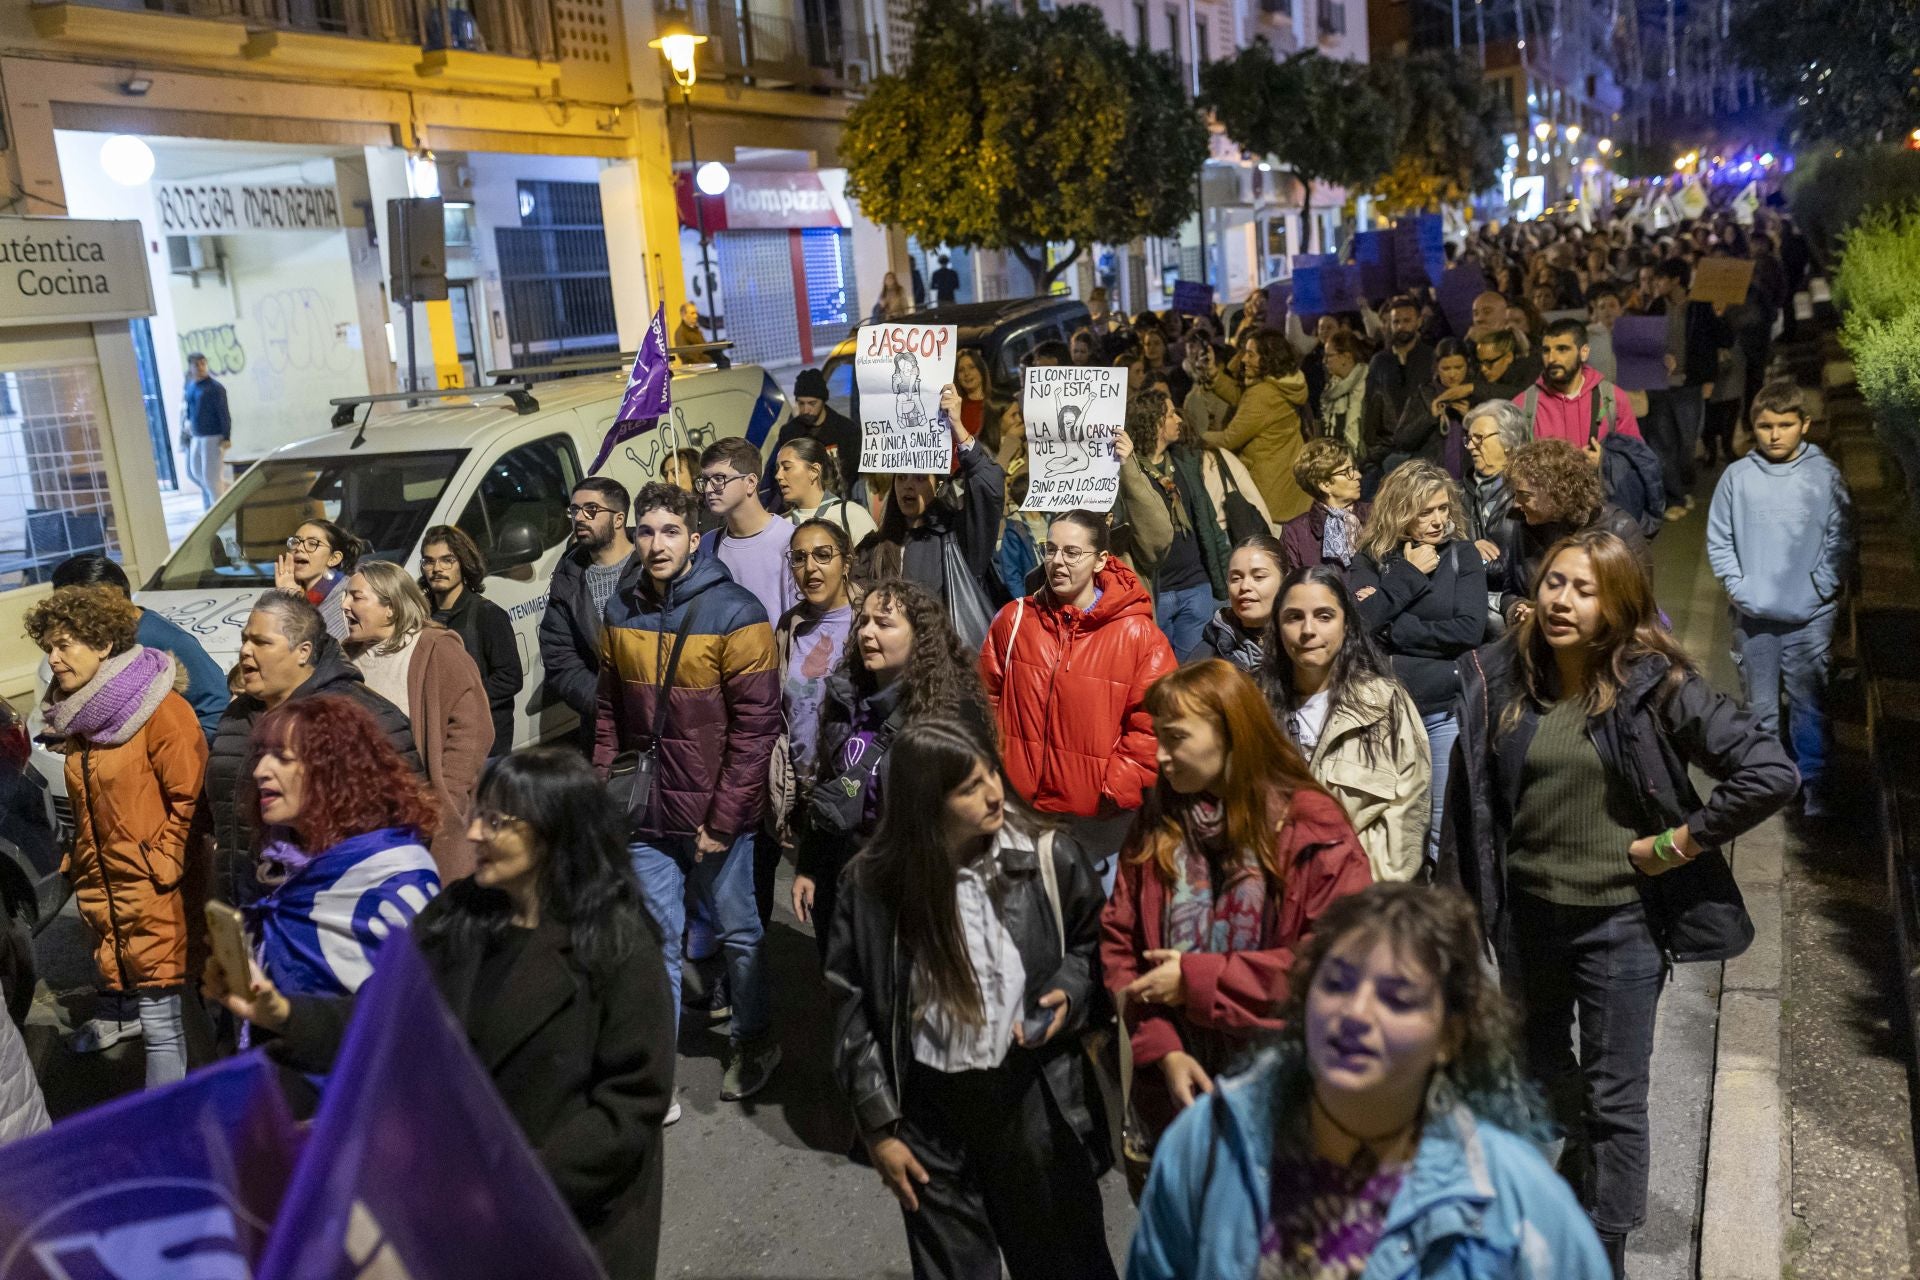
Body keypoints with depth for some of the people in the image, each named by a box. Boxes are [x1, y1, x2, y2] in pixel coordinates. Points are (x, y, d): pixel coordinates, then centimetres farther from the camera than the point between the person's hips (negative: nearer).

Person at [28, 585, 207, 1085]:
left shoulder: (160, 709, -11)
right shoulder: (76, 717, 12)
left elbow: (190, 798, -12)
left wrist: (158, 869, -12)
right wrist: (79, 867, 13)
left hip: (158, 898, -8)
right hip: (104, 895, 8)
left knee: (161, 1022, -6)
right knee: (129, 1003, 10)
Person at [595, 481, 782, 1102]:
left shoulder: (735, 614, -11)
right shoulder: (621, 613, 5)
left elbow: (756, 725, -13)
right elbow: (610, 711, 13)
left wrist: (723, 818, -15)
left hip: (717, 814, -4)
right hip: (645, 815, 4)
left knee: (737, 932, 12)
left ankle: (753, 1041, 33)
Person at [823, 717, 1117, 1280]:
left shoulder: (1049, 857, -10)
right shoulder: (872, 884, -10)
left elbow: (1092, 945, 6)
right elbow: (854, 1009, -2)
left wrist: (1070, 995, -14)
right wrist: (878, 1126, -1)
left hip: (1034, 1101, 0)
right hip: (929, 1113, 0)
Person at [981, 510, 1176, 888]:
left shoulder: (1138, 635, -7)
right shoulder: (1014, 620, 4)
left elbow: (1152, 724, -8)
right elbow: (987, 699, 10)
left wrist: (1119, 790, -11)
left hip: (1098, 818, -3)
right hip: (1018, 806, 3)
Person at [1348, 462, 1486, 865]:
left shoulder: (1462, 554, 4)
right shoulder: (1371, 558, 4)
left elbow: (1469, 629, -8)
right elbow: (1359, 621, -11)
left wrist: (1389, 628, -9)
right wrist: (1409, 574, -10)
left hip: (1445, 708, 0)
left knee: (1447, 829, 3)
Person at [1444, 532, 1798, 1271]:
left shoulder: (1654, 686, -16)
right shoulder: (1498, 680, -7)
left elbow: (1771, 773, -19)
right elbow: (1474, 798, 0)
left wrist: (1680, 842, -16)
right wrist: (1462, 901, 0)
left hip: (1618, 917, -4)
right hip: (1525, 912, 4)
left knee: (1615, 1096, 7)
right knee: (1540, 1068, 25)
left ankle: (1605, 1253, 25)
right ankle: (1583, 1156, 55)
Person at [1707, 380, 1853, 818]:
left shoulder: (1826, 476, -3)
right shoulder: (1737, 476, -1)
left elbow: (1841, 542, 0)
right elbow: (1718, 540, 4)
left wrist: (1822, 589, -8)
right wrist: (1737, 587, -4)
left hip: (1810, 617, -1)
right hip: (1752, 615, 1)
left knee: (1810, 704, 4)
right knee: (1760, 705, 12)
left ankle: (1813, 784, 15)